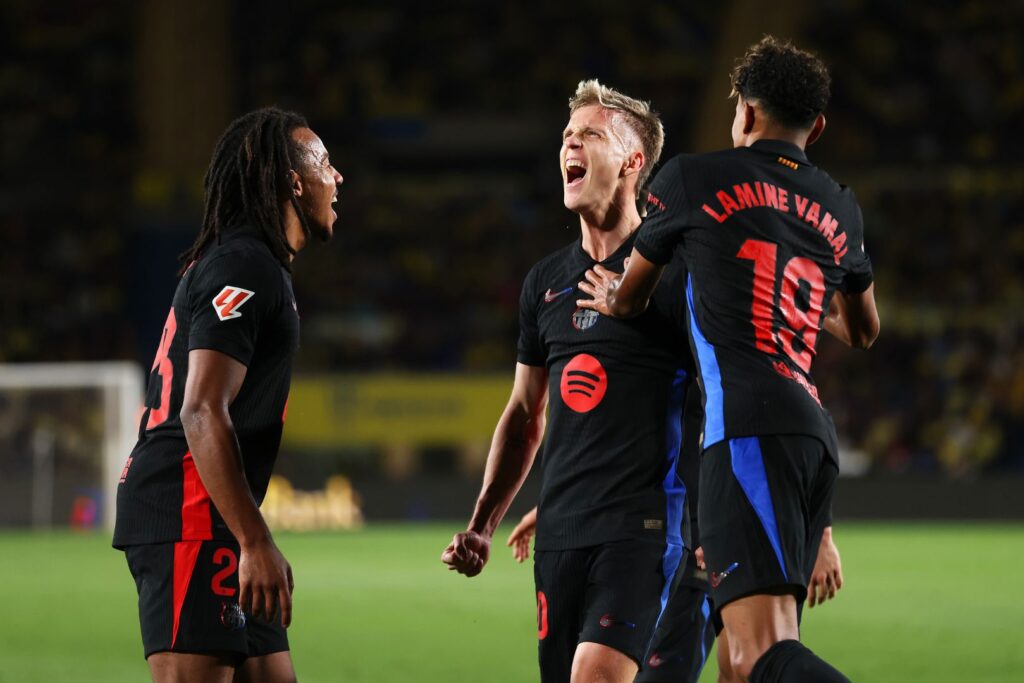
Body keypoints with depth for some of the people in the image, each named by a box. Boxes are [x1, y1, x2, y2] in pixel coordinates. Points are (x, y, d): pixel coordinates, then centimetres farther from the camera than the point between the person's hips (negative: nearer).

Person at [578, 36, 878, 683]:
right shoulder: (840, 209, 22)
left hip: (748, 429, -7)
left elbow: (628, 299, 22)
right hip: (816, 432, 7)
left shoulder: (694, 178, 8)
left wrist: (610, 298, 45)